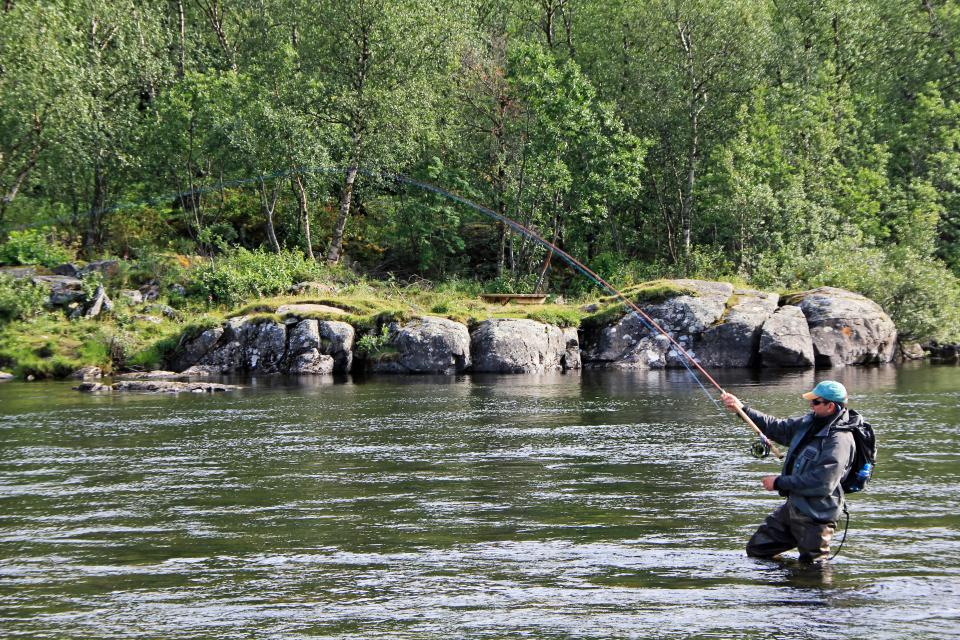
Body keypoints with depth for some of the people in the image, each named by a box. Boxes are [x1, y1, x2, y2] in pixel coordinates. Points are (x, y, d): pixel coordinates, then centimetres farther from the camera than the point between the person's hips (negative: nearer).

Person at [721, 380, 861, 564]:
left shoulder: (839, 441, -23)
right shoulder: (810, 422, 4)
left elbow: (821, 484, -28)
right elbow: (777, 427, 15)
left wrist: (779, 483, -19)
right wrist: (742, 409, 7)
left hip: (815, 517, -9)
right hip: (793, 506, 9)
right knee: (756, 549, 16)